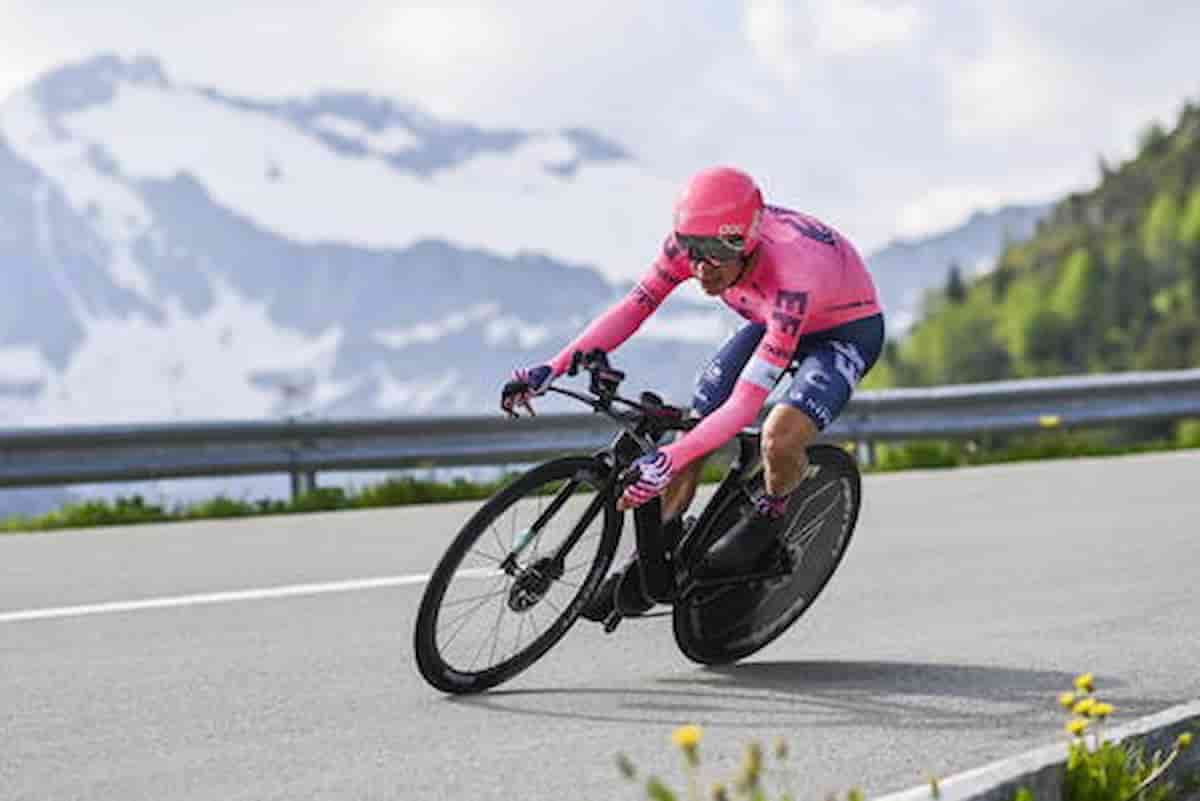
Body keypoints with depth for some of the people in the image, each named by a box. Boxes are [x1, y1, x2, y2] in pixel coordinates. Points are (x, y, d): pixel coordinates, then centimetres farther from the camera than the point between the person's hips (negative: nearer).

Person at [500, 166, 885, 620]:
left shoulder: (791, 277, -43)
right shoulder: (691, 243, -28)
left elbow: (744, 406, -44)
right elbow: (631, 310, -20)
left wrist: (667, 461, -55)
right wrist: (552, 369, -32)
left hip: (847, 330, -6)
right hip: (770, 321, 6)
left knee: (779, 440, -31)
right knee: (692, 429, -5)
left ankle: (770, 514, 3)